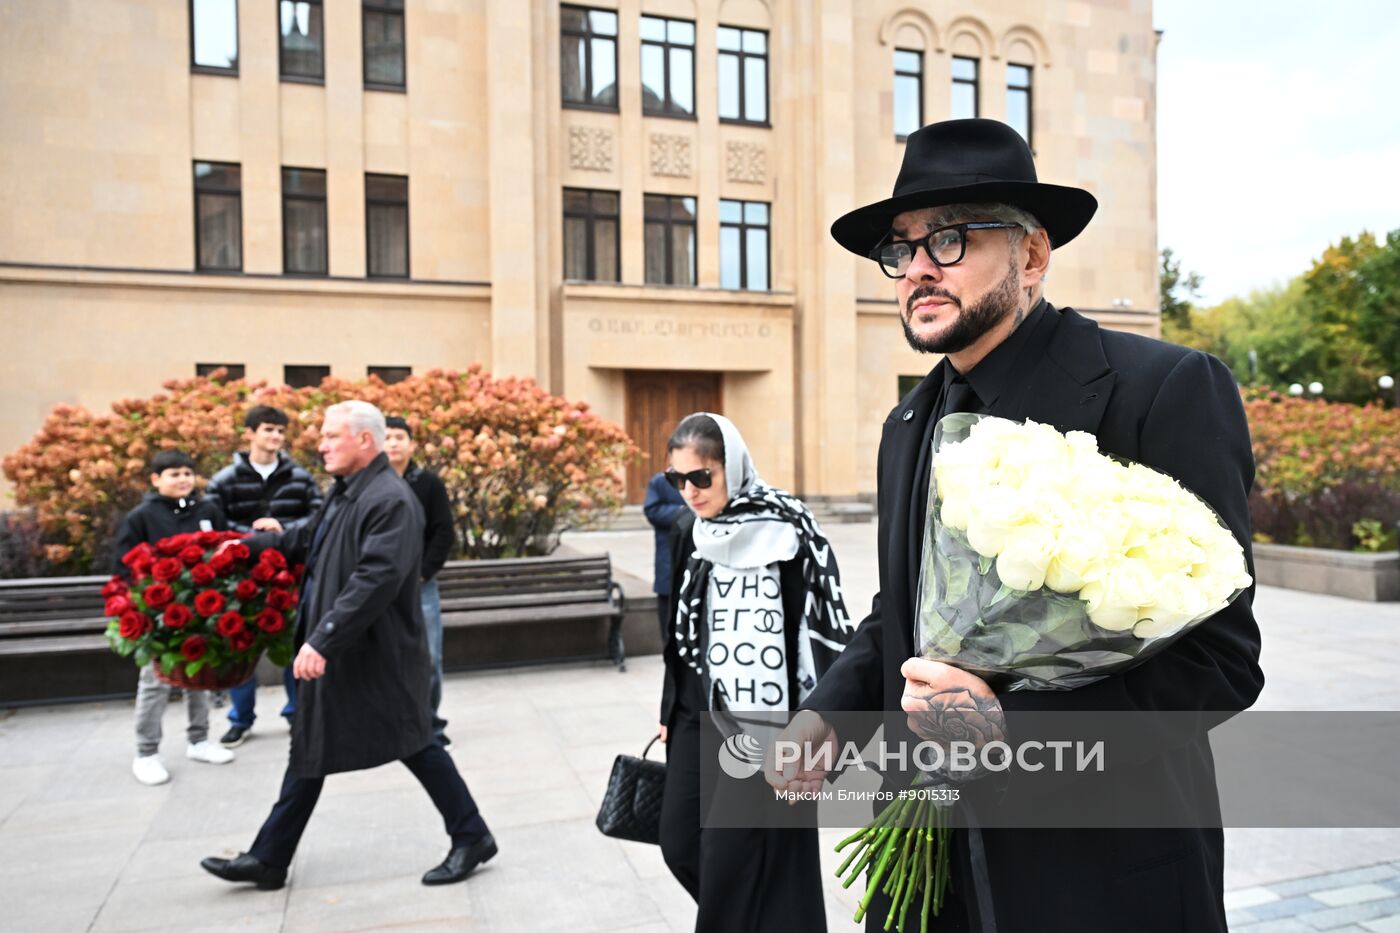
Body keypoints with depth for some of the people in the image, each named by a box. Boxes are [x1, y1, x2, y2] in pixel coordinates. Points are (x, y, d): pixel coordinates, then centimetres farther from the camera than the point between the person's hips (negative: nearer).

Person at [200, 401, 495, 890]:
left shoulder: (391, 500, -22)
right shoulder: (344, 491, 9)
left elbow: (375, 580, -30)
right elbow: (308, 539, 26)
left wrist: (322, 641, -31)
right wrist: (248, 545, 24)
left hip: (377, 656, -10)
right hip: (335, 652, 10)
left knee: (414, 745, 2)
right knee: (310, 750, 17)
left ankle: (472, 839, 19)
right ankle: (268, 860, 30)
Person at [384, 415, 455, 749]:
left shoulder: (429, 483, 1)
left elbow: (444, 533, -1)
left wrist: (422, 573, -7)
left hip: (420, 584, 0)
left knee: (428, 658, 0)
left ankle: (431, 724, 14)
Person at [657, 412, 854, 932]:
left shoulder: (787, 527, -13)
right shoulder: (689, 532, 5)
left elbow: (826, 622, -13)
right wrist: (669, 710, 18)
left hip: (766, 719, -6)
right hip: (700, 711, 7)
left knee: (731, 855, -1)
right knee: (679, 843, 11)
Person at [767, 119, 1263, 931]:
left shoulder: (1168, 389, -15)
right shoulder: (910, 424, 6)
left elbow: (1218, 657, -17)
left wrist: (1013, 726, -26)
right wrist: (828, 711, -3)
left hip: (1102, 867, -5)